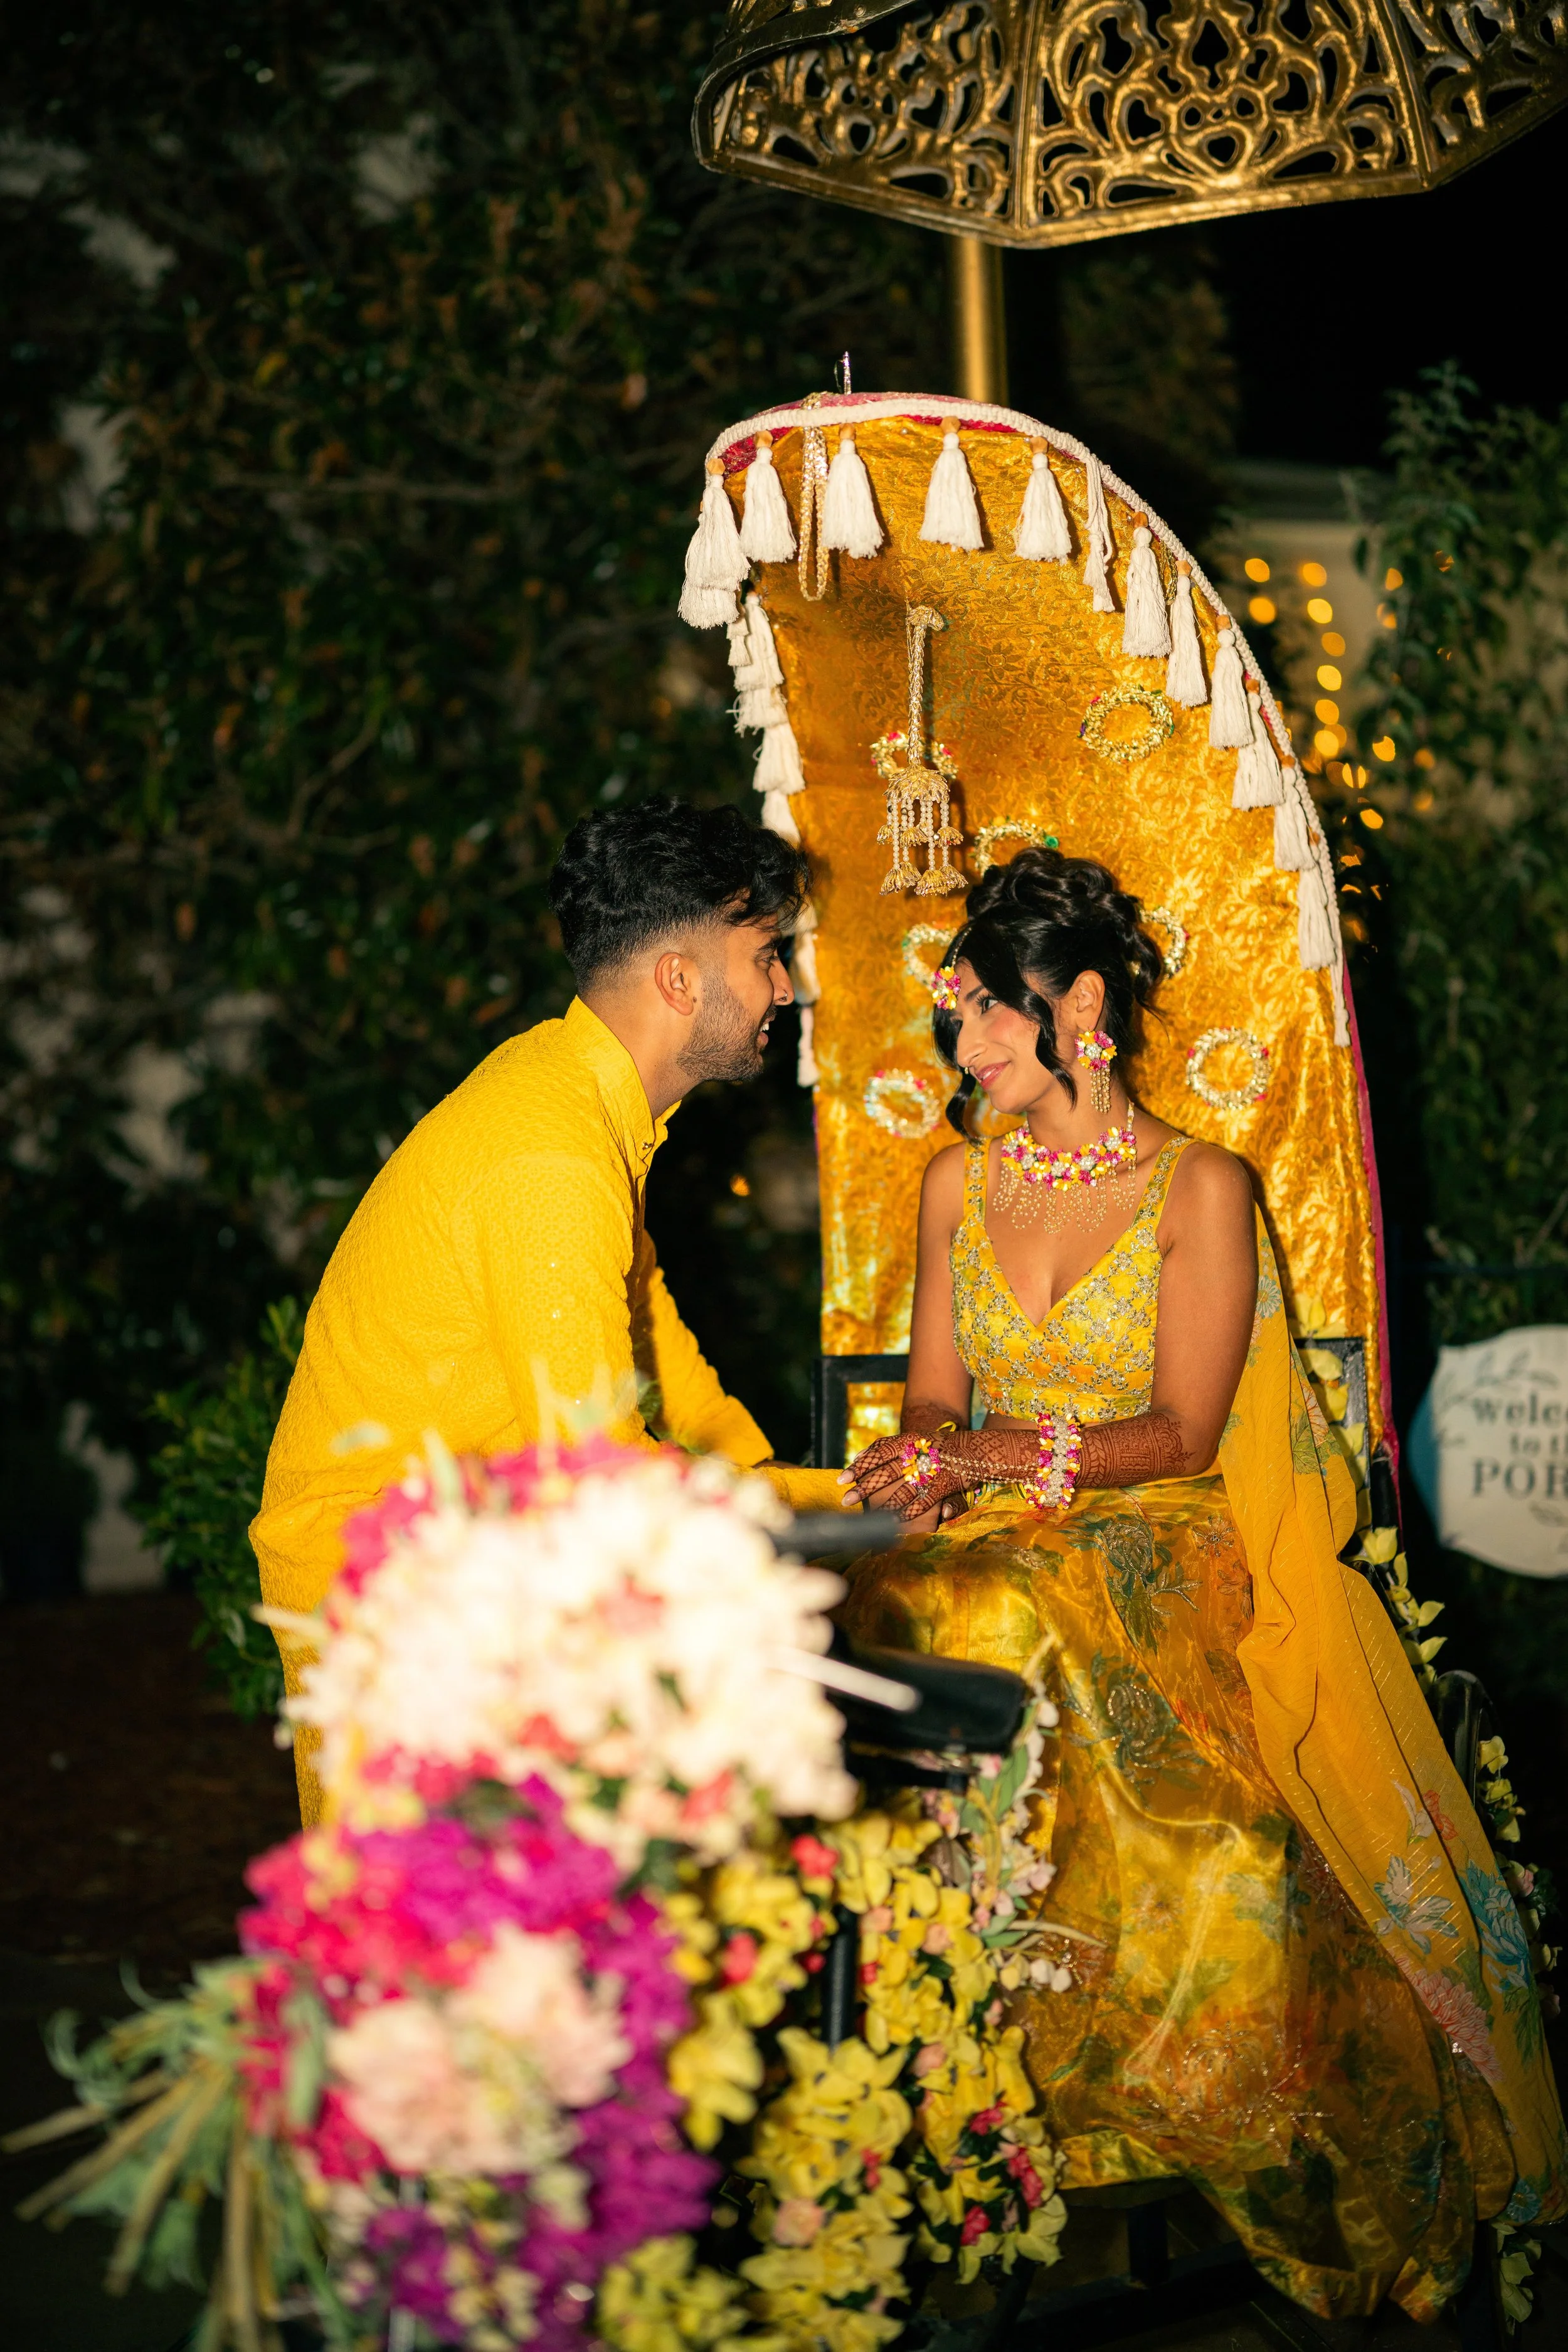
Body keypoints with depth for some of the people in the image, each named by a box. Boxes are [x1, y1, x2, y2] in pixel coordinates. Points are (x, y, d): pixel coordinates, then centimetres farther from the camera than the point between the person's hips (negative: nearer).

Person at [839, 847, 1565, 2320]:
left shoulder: (1198, 1188, -1)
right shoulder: (960, 1183, 13)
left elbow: (1180, 1435, -6)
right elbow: (936, 1400, 12)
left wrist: (994, 1454, -19)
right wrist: (928, 1464, -12)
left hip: (1160, 1549, -3)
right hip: (993, 1540, 4)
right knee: (910, 1621, -31)